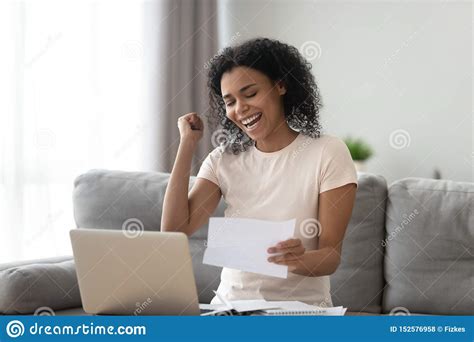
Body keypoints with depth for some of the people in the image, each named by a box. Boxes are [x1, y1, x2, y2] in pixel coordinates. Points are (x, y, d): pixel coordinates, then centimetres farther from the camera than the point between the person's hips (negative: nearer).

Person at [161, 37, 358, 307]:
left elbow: (332, 256, -7)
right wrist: (187, 144, -1)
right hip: (231, 305, 3)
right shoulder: (223, 159, 8)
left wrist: (300, 260, -30)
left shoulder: (328, 153, -4)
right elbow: (174, 230, -6)